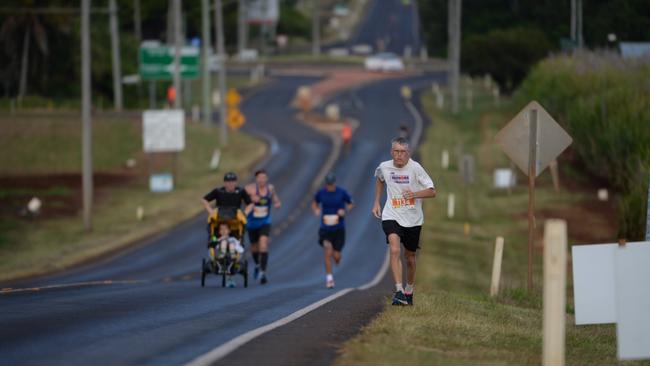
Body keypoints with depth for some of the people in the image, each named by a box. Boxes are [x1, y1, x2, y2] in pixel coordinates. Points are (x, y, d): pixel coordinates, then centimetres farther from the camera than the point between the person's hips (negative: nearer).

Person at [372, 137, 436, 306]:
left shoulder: (415, 168, -13)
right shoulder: (384, 167, -4)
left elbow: (432, 191, -12)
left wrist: (415, 194, -30)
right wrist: (376, 202, 17)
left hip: (413, 219, 0)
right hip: (391, 216, 0)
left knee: (410, 257, 13)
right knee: (395, 250, -23)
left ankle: (409, 292, 35)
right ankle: (399, 291, -28)